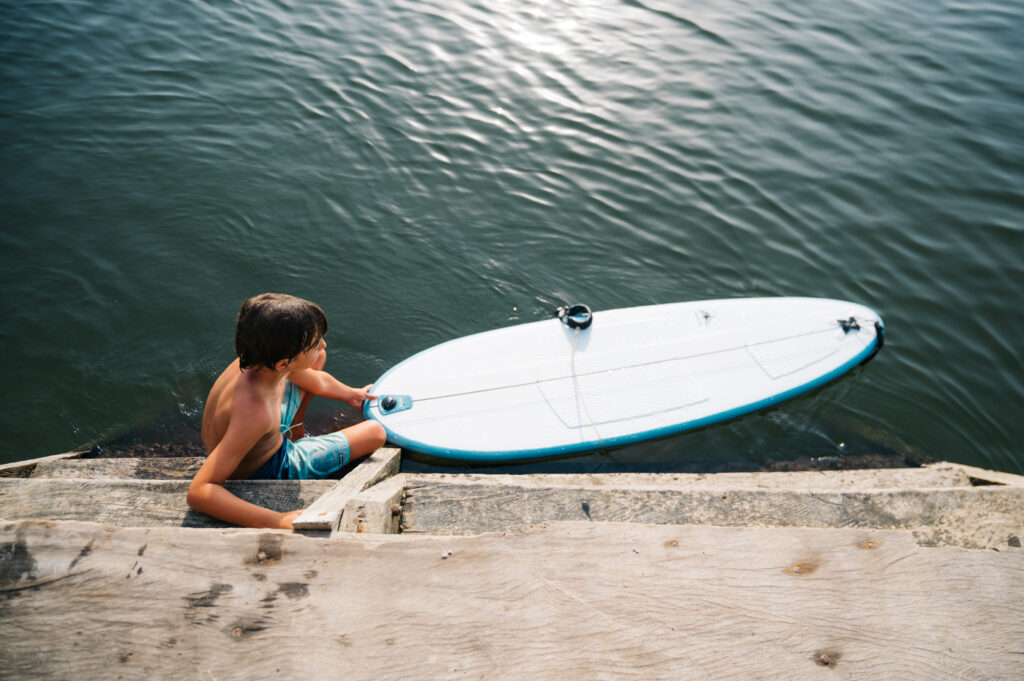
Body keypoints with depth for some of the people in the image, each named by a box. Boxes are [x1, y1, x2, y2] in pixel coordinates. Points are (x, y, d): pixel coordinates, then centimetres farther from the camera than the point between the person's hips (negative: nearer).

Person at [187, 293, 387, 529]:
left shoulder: (262, 358, -22)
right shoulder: (253, 413, -47)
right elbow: (198, 491, -46)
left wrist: (350, 394, 21)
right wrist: (276, 521, -54)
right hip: (264, 471, -7)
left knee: (318, 359, 17)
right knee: (375, 432, -3)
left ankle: (292, 434, 38)